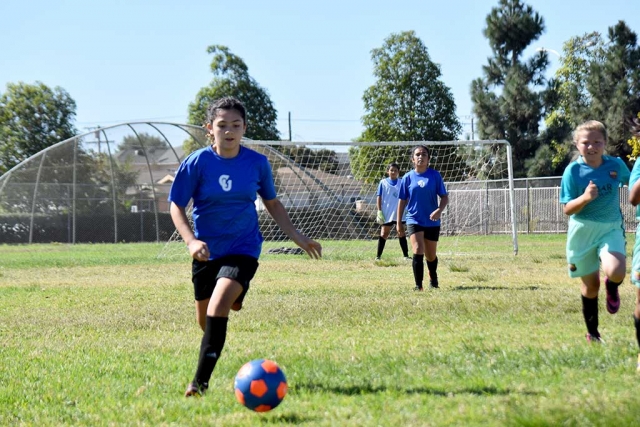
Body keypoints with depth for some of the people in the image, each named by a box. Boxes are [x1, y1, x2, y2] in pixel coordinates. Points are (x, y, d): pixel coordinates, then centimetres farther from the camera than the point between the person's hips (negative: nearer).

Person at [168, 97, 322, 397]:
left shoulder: (257, 163, -6)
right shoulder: (197, 163, -11)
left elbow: (272, 203, 10)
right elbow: (176, 206, -6)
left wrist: (296, 235, 2)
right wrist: (191, 241, -22)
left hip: (243, 248, -1)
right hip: (207, 251, 2)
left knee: (218, 307, -24)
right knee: (205, 318, 14)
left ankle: (201, 382, -17)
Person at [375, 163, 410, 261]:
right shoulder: (383, 182, 0)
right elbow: (379, 197, 0)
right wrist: (379, 211, -6)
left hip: (399, 213, 2)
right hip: (386, 213, -2)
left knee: (401, 233, 7)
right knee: (384, 234, 3)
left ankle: (406, 255, 12)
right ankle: (378, 256, 7)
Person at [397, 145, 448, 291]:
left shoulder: (435, 175, -2)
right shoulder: (408, 177, -1)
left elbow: (444, 197, -1)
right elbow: (402, 200, 6)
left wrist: (439, 210, -20)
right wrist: (399, 222, 6)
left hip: (432, 221, 1)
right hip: (414, 220, -1)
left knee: (431, 255, 13)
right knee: (418, 251, -19)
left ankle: (433, 280, 41)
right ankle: (418, 285, -17)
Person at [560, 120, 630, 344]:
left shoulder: (616, 164, -6)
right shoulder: (573, 171, -11)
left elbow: (632, 185, 17)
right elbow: (567, 209, -13)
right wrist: (585, 197, -29)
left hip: (611, 228, 0)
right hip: (583, 231, 0)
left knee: (616, 272, -27)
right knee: (591, 285, 9)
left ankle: (612, 288, 12)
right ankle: (592, 333, 30)